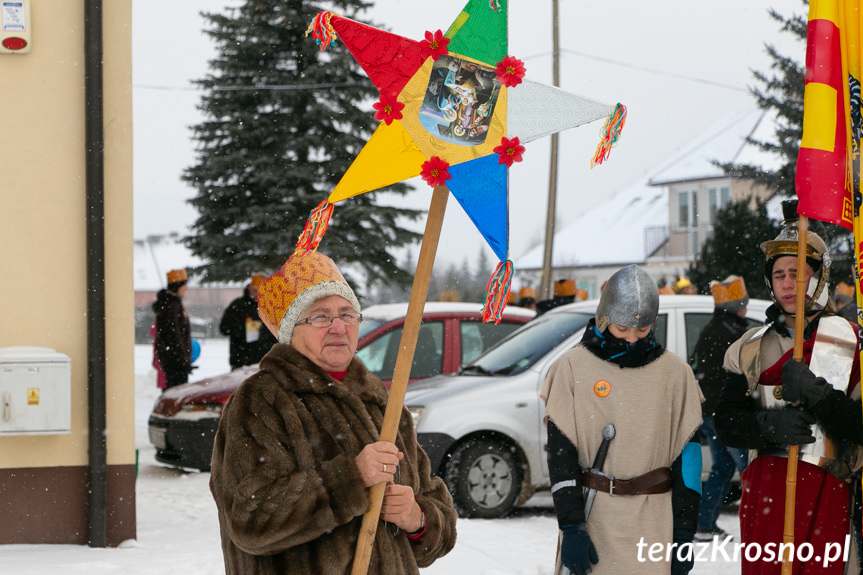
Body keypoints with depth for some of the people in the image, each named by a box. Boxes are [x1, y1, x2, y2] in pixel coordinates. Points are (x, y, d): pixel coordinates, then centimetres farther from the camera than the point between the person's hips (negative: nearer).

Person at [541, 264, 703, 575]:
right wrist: (571, 527, -8)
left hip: (654, 524, 1)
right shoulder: (573, 366, 1)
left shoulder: (676, 372, 5)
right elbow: (560, 453, -1)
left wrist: (683, 534, 2)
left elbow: (688, 456, 6)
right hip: (591, 517, 0)